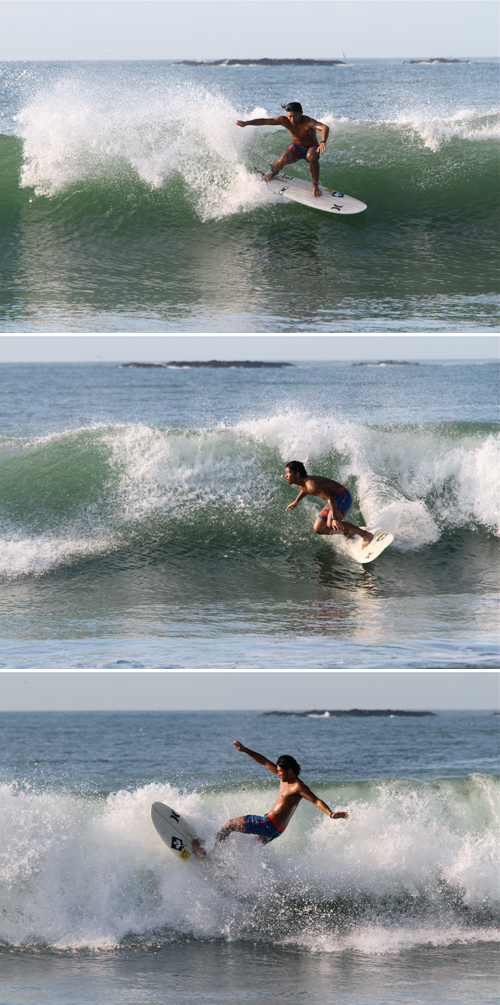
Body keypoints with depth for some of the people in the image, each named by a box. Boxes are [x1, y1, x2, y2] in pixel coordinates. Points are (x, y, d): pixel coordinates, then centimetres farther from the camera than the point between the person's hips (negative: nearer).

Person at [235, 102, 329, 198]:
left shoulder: (308, 122, -35)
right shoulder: (284, 120, -22)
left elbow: (325, 128, -53)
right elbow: (264, 121, -20)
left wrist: (323, 142, -72)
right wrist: (246, 123, -32)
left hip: (312, 147, -3)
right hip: (296, 147, 3)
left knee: (311, 156, -39)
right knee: (283, 160, -26)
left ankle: (315, 185, -20)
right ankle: (273, 173, 11)